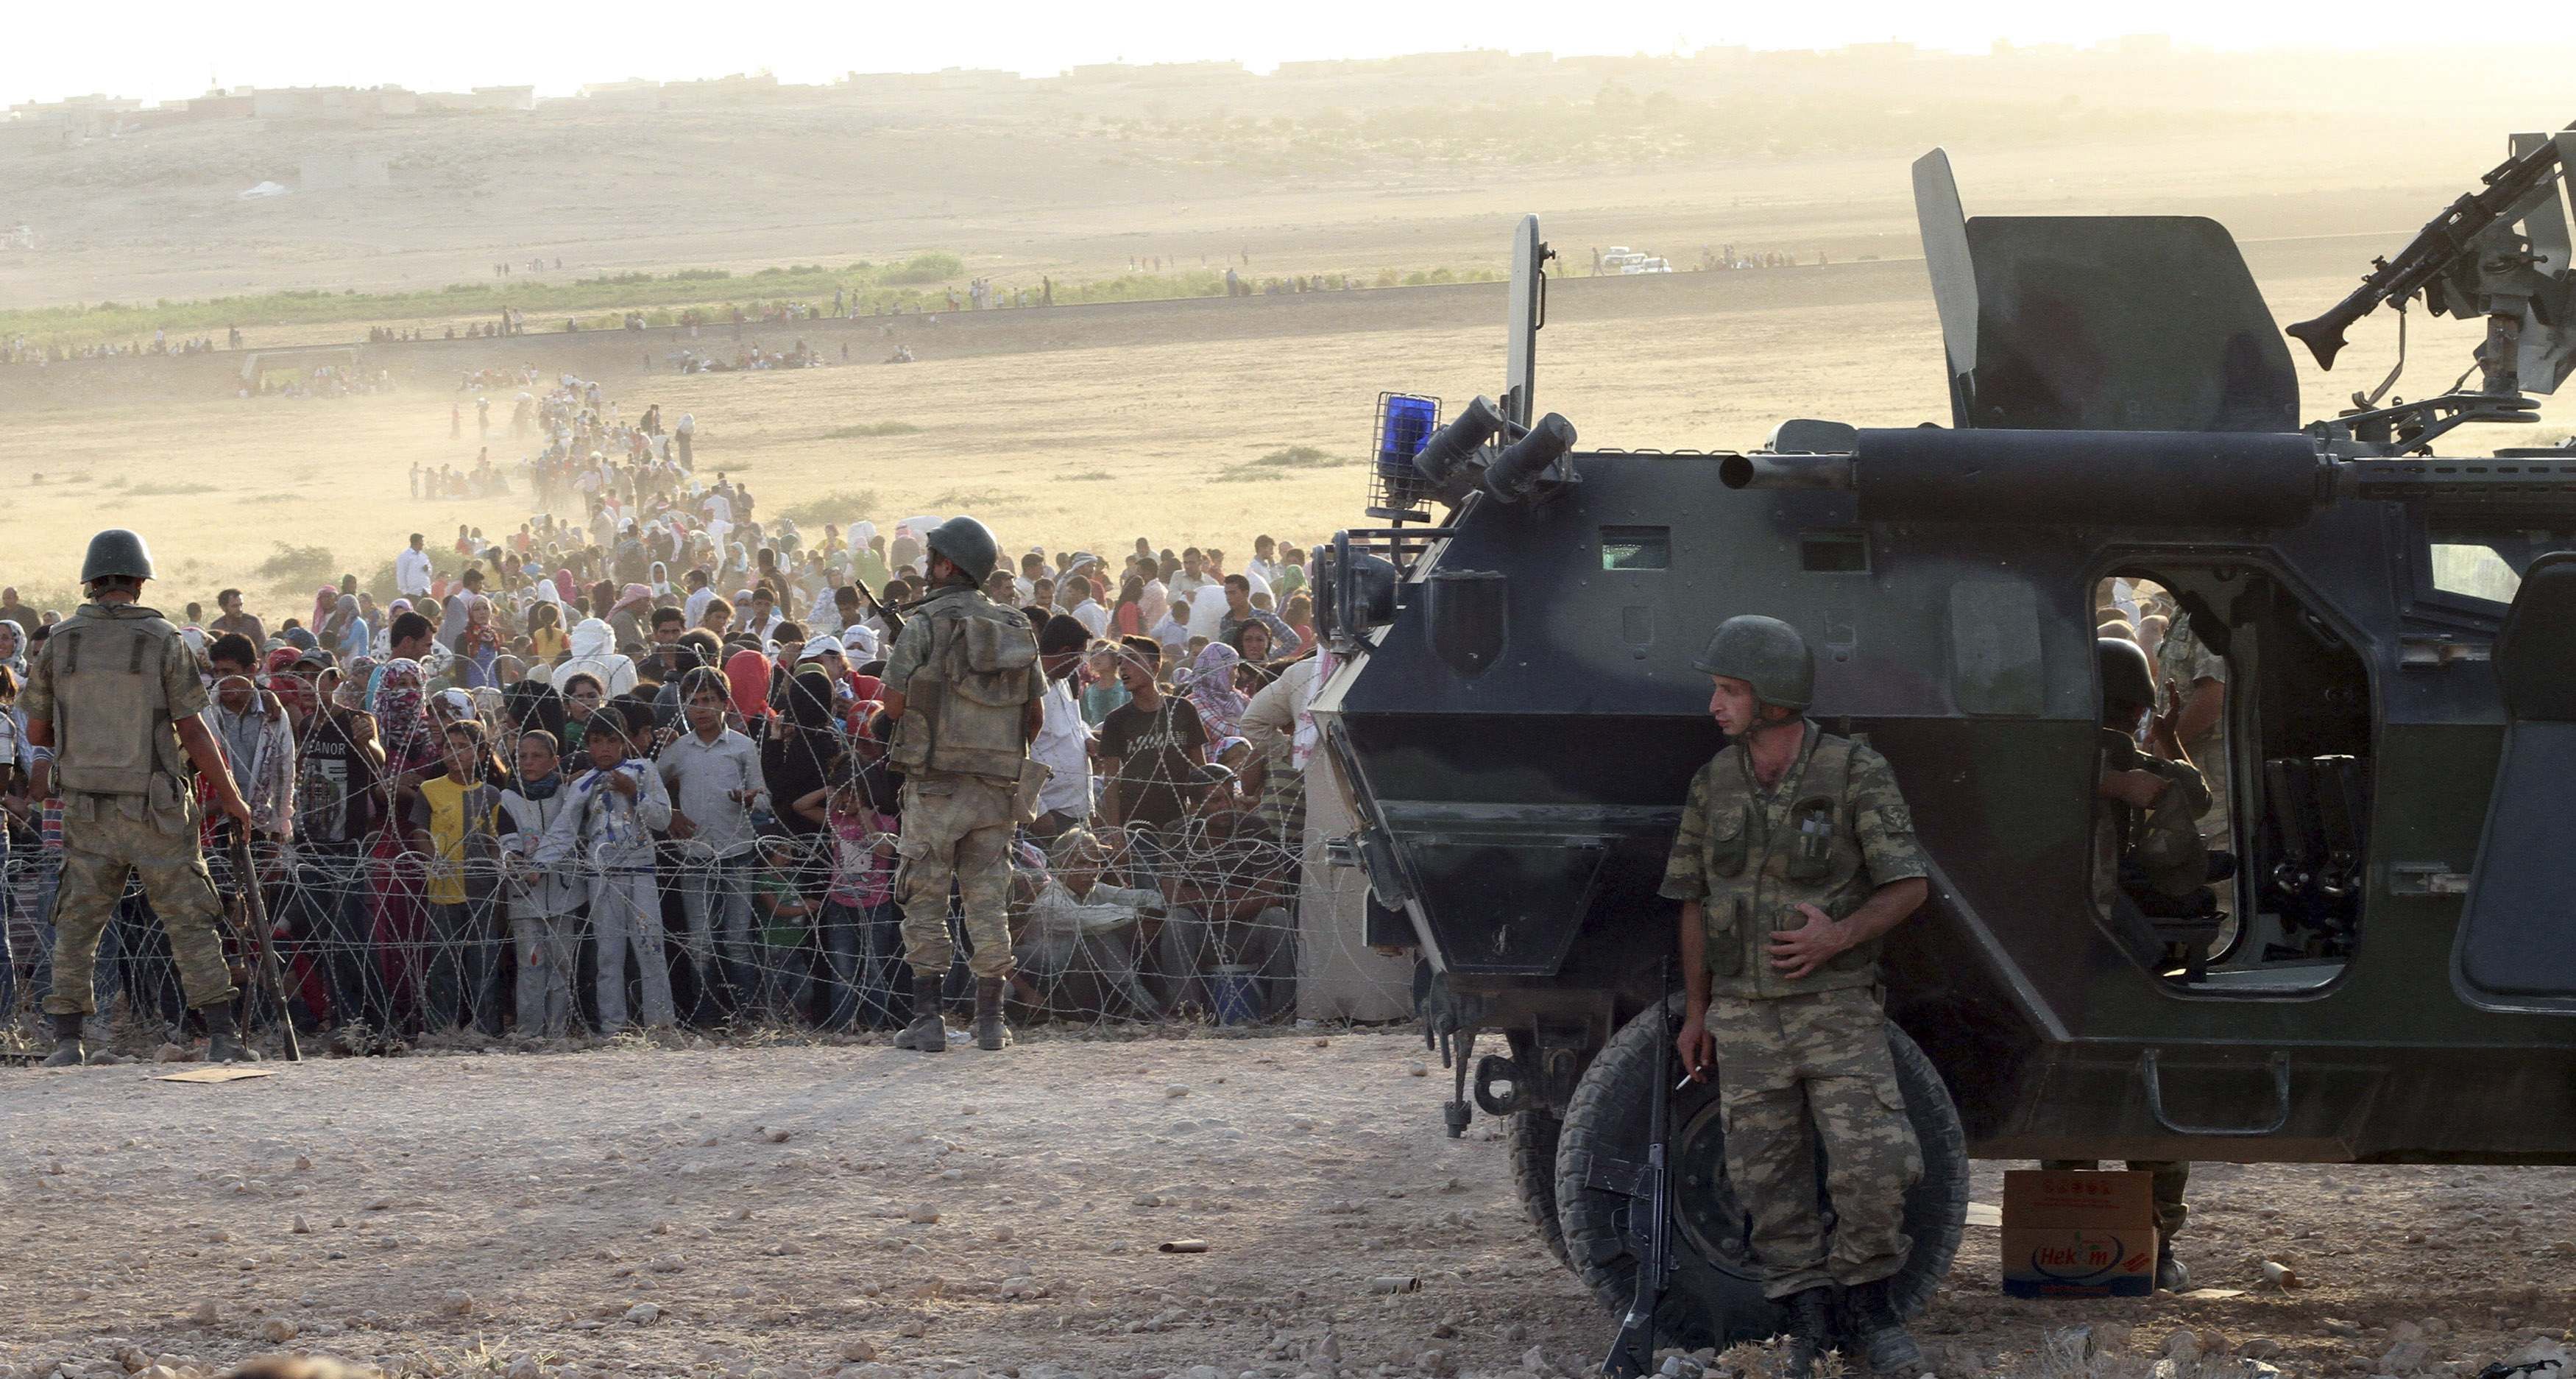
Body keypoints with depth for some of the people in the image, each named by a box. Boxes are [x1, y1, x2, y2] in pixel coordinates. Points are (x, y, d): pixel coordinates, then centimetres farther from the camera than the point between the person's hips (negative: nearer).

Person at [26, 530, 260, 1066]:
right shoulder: (163, 641, -8)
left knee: (76, 927, 10)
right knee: (190, 923, 5)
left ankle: (67, 1042, 6)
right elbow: (193, 731, -9)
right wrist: (231, 798, 2)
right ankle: (221, 1037, 1)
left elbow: (36, 730, 7)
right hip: (156, 812, -2)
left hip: (86, 810, 2)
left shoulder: (60, 642, -1)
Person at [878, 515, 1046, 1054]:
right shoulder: (1018, 629, 7)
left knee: (925, 903, 2)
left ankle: (927, 1020, -2)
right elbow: (1036, 715, 10)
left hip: (935, 784, -4)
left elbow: (893, 704, -8)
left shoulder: (926, 625, -8)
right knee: (989, 901, 8)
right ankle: (990, 1022, 7)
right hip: (996, 787, 4)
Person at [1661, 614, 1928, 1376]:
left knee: (1873, 1168, -13)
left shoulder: (1856, 773, -9)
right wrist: (1696, 1012, 11)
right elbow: (1695, 900, 11)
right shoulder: (1714, 783, 3)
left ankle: (1868, 1302, 7)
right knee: (1770, 1181, 3)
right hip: (1746, 1018, 3)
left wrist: (1838, 937, -24)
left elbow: (1908, 886, -8)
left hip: (1838, 1010, -3)